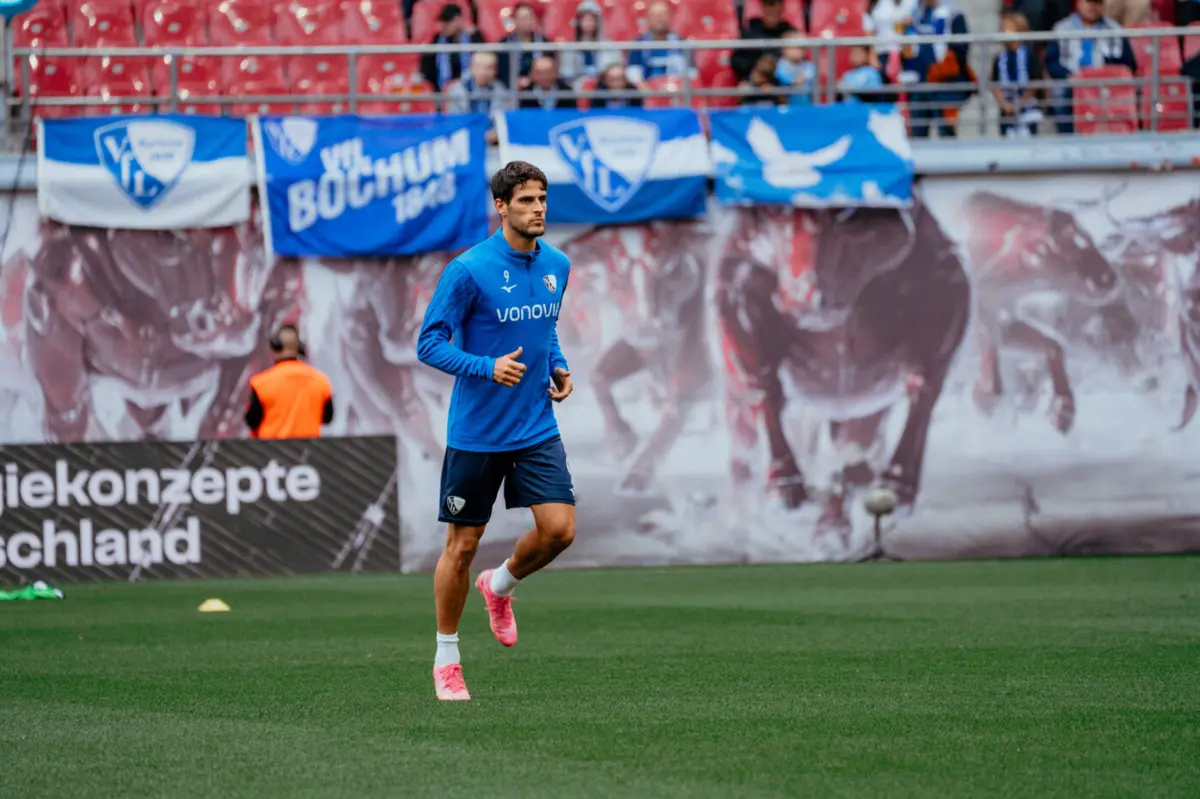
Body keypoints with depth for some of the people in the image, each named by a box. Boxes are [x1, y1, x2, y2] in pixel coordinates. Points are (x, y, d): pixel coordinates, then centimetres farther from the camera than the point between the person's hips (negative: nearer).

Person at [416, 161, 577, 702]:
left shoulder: (557, 266, 4)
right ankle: (446, 662, 18)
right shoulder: (469, 270, -14)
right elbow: (428, 344, -12)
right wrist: (488, 367, -24)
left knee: (559, 529, -11)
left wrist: (558, 366, 4)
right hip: (476, 431, -4)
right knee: (463, 545, 3)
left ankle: (500, 586, 21)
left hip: (537, 429, 4)